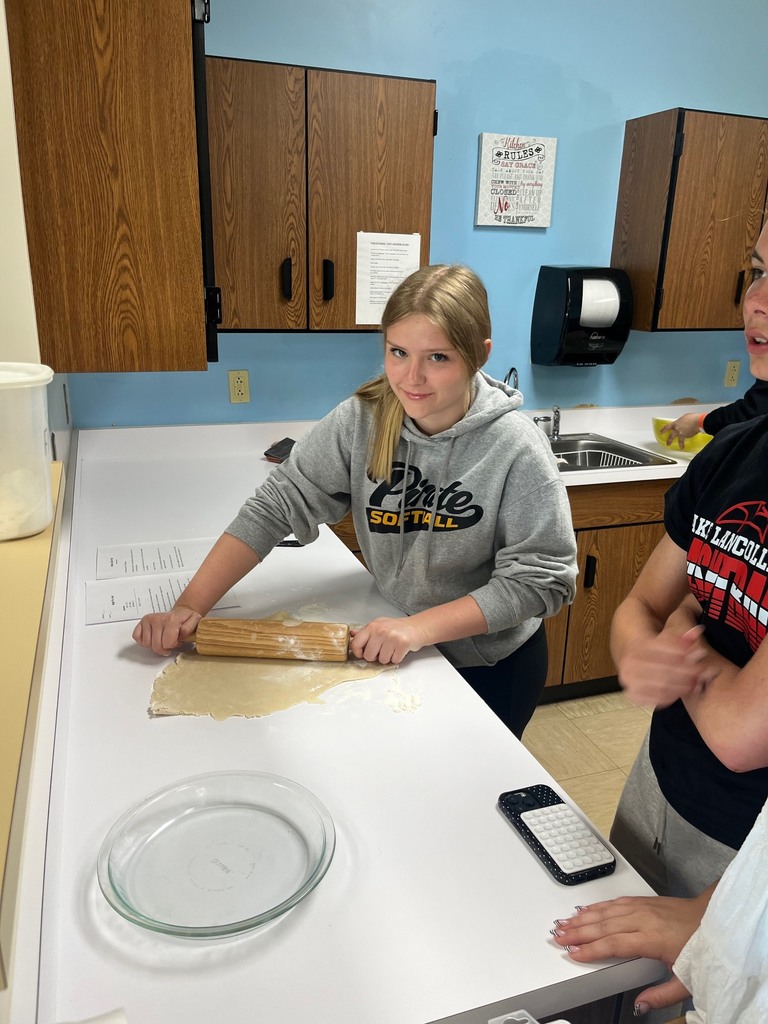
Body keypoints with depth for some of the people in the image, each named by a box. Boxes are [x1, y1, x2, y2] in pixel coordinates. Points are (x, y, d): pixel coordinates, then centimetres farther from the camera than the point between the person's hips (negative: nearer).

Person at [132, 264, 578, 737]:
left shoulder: (516, 448, -24)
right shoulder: (361, 421, -16)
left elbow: (540, 577, -24)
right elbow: (277, 505, -16)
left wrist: (421, 626, -32)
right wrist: (189, 606, -24)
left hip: (492, 668, -2)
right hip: (396, 654, 3)